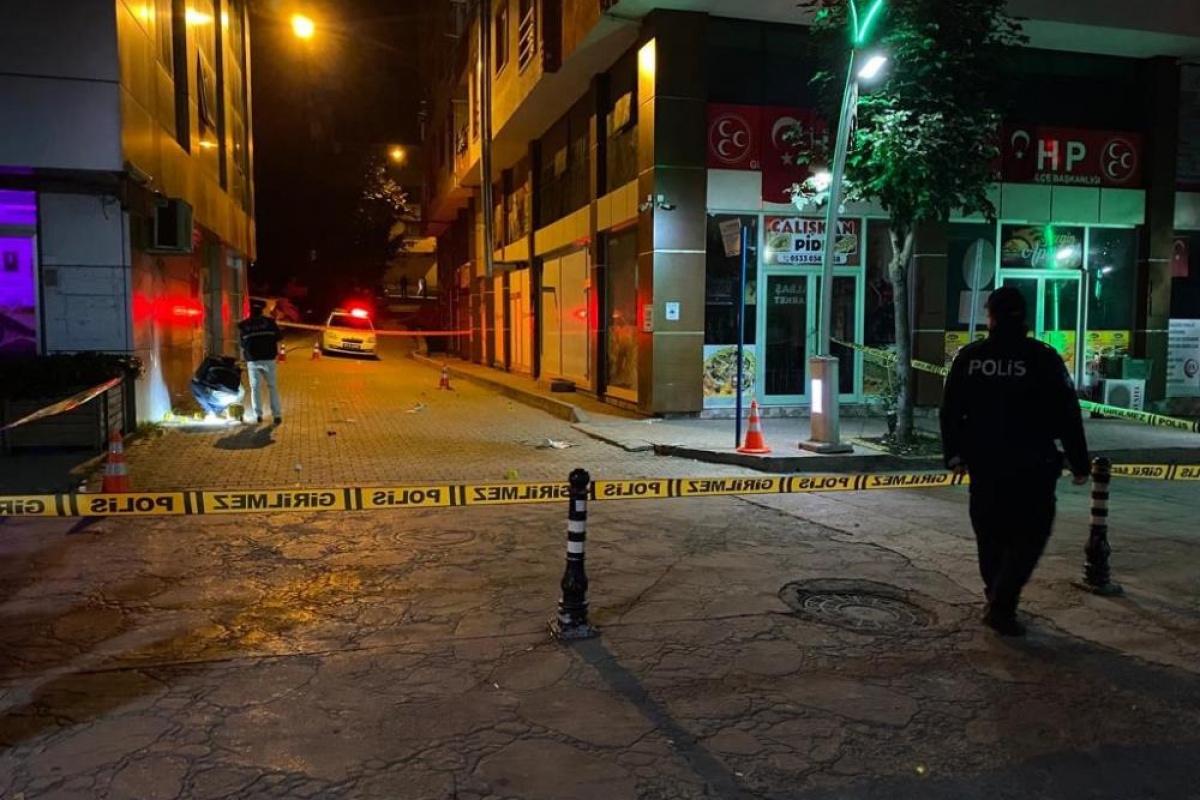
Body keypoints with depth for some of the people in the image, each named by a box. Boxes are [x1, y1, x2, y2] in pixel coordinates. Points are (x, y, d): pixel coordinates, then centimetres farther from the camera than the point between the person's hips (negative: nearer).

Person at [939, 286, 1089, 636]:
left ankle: (998, 598, 30)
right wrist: (1079, 463, 3)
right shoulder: (1042, 358, -8)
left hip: (983, 464, 4)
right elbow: (1068, 416, -6)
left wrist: (953, 454, 18)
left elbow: (950, 411, 8)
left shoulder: (969, 357, 1)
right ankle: (1001, 607, -7)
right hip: (1031, 465, -3)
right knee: (1029, 535, 3)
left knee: (990, 533, 17)